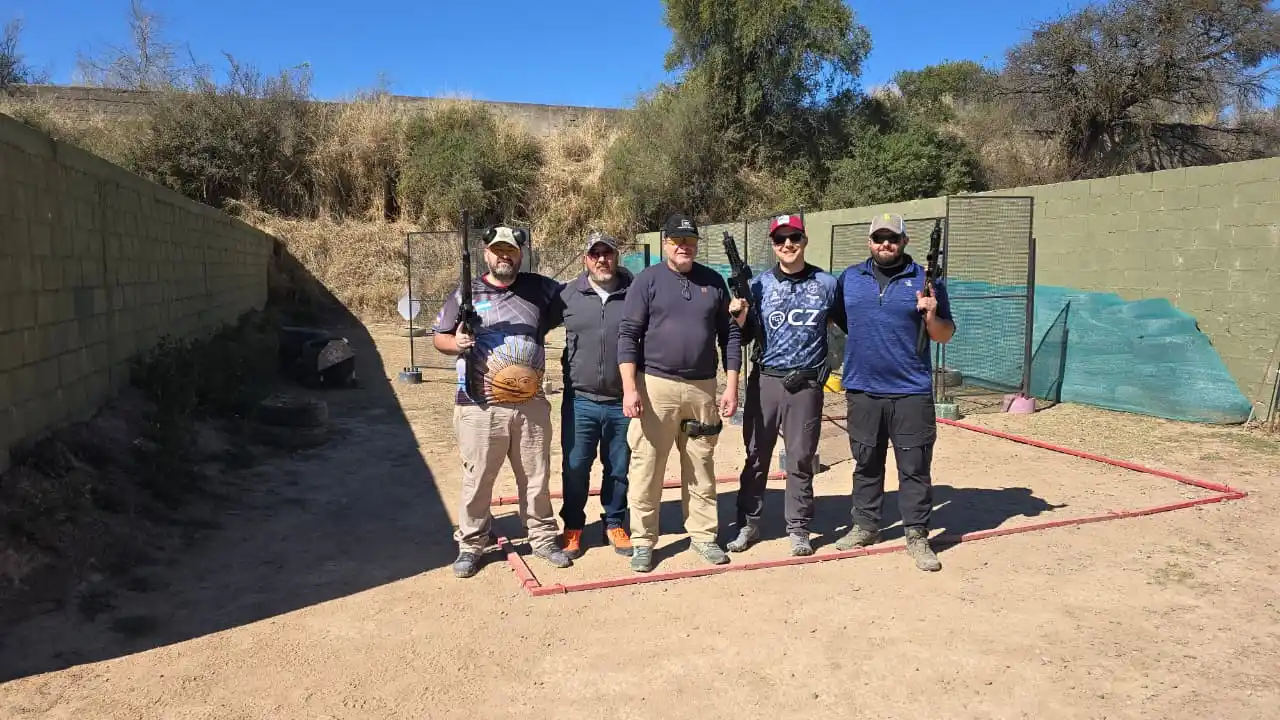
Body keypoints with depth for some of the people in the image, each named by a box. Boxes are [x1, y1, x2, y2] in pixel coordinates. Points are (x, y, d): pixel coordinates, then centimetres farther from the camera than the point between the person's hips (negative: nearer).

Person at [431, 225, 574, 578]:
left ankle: (544, 538, 27)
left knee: (536, 477, 12)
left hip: (531, 405, 2)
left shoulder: (540, 288, 8)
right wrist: (456, 343, -14)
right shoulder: (466, 293, 4)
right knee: (477, 479, 5)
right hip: (480, 407, -2)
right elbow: (438, 337, 6)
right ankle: (471, 545, 21)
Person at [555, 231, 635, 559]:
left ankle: (615, 524, 30)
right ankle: (573, 528, 26)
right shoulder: (567, 295, 1)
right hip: (580, 401, 0)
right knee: (575, 468, 8)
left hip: (623, 402, 0)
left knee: (619, 469, 12)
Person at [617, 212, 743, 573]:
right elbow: (628, 336, -5)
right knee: (647, 467, 1)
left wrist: (731, 387, 4)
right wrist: (630, 389, -13)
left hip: (703, 388, 3)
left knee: (701, 468, 12)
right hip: (655, 385, -3)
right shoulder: (647, 280, -1)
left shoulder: (714, 282, 9)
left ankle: (703, 534, 24)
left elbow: (729, 335, 10)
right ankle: (643, 540, 12)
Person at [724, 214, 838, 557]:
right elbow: (744, 336, 4)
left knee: (801, 460, 6)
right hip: (765, 380, 1)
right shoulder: (760, 284, 3)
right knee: (756, 456, 7)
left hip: (806, 384, 0)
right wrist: (739, 315, -16)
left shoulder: (826, 283, 3)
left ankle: (798, 529, 18)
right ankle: (748, 525, 18)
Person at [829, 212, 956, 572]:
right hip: (862, 390, 3)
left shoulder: (926, 280, 2)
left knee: (915, 468, 3)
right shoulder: (849, 278, 9)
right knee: (866, 464, 14)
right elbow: (835, 322, 15)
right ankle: (865, 526, 27)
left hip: (912, 392, -2)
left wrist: (931, 317, -16)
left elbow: (945, 335, 3)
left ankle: (917, 536, 13)